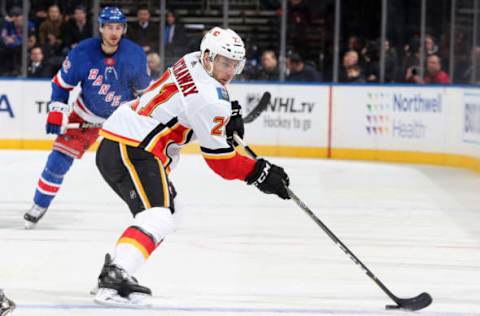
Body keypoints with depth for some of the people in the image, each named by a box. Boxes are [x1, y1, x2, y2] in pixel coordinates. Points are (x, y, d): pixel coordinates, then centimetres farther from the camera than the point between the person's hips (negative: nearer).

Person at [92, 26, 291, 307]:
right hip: (132, 149, -11)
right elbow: (218, 157, -12)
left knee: (165, 208, 25)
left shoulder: (192, 63, 10)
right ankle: (114, 278, -39)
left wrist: (229, 115, 15)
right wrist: (259, 173, -6)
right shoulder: (209, 97, -17)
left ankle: (114, 271, 21)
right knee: (158, 218, -23)